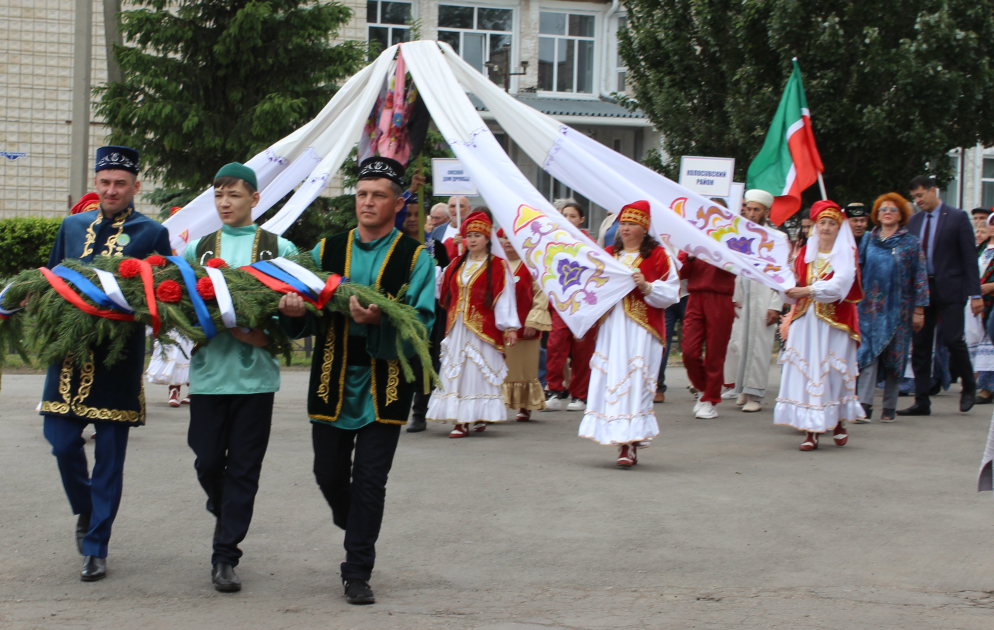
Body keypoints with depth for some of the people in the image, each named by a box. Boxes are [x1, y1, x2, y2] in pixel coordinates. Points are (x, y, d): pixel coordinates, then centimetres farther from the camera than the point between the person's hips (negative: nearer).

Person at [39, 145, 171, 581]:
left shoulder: (152, 233, 2)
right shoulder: (72, 226, 14)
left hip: (119, 360, -3)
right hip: (70, 353, 3)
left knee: (110, 455, 1)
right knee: (62, 442, 1)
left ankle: (96, 549, 8)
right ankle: (86, 511, 29)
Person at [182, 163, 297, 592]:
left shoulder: (278, 248, 4)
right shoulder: (199, 248, 12)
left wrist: (265, 334, -23)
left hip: (255, 374, -2)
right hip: (208, 370, 2)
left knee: (243, 467, 0)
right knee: (208, 460, 2)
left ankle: (225, 556, 6)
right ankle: (223, 513, 32)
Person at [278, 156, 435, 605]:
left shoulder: (414, 258, 0)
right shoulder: (327, 251, 9)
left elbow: (420, 323, -11)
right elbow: (306, 321, 6)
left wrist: (378, 321, -28)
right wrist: (295, 310, -17)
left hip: (383, 387, -3)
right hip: (332, 383, 3)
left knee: (369, 481, -2)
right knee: (329, 475, 10)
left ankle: (357, 572, 7)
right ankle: (358, 535, 39)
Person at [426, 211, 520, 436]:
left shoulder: (497, 266, -1)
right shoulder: (457, 265, 16)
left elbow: (505, 298, -6)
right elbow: (442, 292, 20)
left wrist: (509, 327, -12)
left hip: (482, 329, -5)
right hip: (457, 329, 5)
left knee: (480, 373, -6)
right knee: (456, 374, 1)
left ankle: (480, 417, -1)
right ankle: (460, 420, 3)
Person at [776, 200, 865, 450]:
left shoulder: (847, 253, 0)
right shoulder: (806, 253, 13)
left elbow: (839, 285, -15)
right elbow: (796, 283, 14)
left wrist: (808, 291, -20)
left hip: (834, 323, -3)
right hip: (806, 322, 3)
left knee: (834, 371, -2)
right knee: (805, 371, -5)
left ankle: (838, 422, 18)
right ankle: (810, 431, -4)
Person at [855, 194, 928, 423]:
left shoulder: (911, 243, 3)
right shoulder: (868, 240, 9)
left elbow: (920, 277, 1)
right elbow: (858, 270, 12)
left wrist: (919, 310, -5)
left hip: (899, 308, -1)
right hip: (870, 307, 1)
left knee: (894, 356, 3)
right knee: (868, 353, -10)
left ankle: (889, 407, 12)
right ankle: (864, 406, -18)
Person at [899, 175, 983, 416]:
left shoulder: (957, 217, -2)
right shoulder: (914, 222, 11)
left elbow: (969, 257, -5)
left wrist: (975, 294, -10)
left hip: (950, 290, -5)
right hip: (920, 289, 5)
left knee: (953, 340, -12)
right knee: (919, 345, 2)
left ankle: (969, 385, 15)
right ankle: (921, 402, 8)